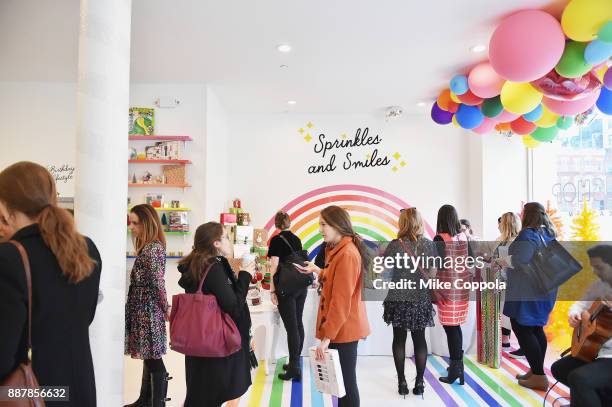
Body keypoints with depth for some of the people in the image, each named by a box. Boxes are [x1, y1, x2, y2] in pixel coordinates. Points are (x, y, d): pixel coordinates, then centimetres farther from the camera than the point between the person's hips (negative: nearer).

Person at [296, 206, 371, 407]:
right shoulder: (338, 250, 11)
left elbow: (341, 301, -24)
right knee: (341, 379, 19)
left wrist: (327, 336, -21)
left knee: (346, 380, 4)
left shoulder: (347, 254, -21)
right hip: (340, 328, 10)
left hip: (342, 330, -10)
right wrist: (316, 270, 27)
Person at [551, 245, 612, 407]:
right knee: (558, 369, 18)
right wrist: (574, 315, -3)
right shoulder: (599, 285, 6)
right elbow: (581, 304, 19)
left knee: (578, 378, -30)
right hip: (597, 349, 9)